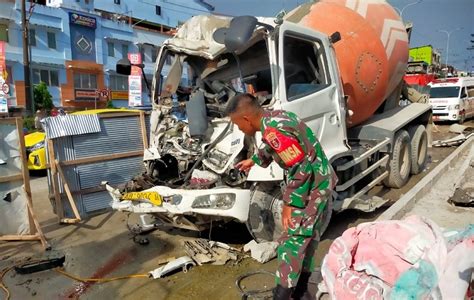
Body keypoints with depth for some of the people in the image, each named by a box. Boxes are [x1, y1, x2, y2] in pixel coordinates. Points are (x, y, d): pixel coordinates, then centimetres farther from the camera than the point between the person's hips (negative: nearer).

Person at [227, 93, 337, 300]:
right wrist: (254, 160, 38)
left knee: (291, 242, -2)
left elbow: (301, 169, -27)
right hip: (320, 183, 10)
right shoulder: (275, 117, 5)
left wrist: (289, 203, -19)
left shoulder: (274, 131, -27)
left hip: (311, 187, -10)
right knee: (308, 237, 19)